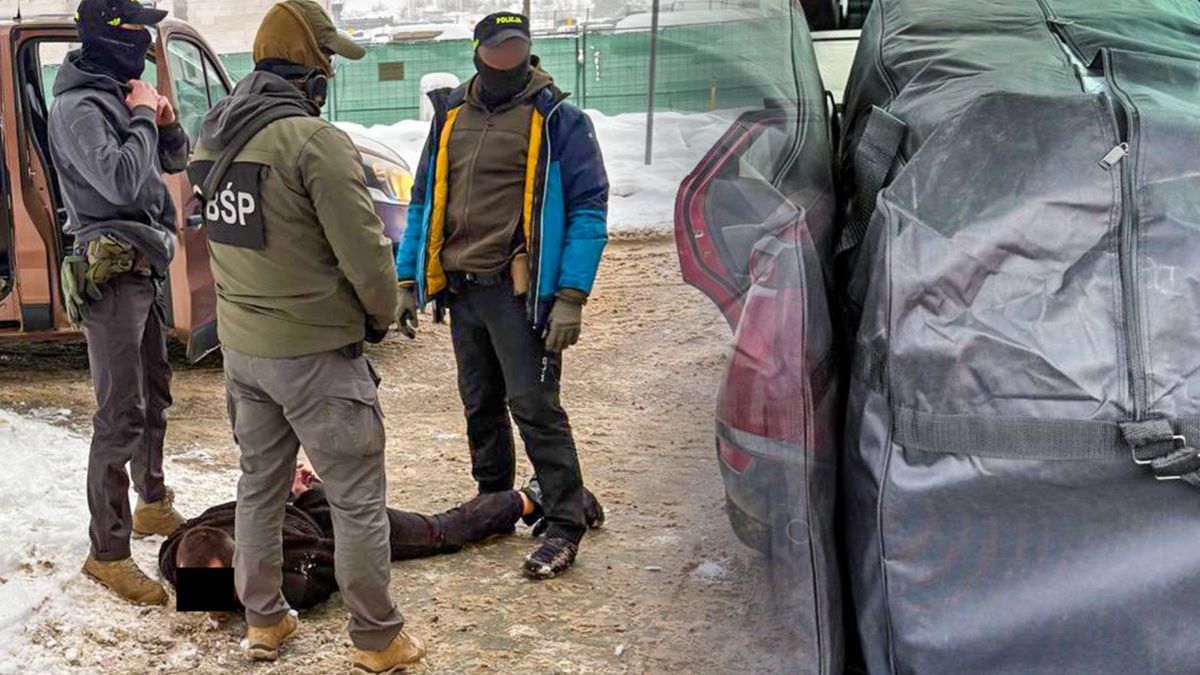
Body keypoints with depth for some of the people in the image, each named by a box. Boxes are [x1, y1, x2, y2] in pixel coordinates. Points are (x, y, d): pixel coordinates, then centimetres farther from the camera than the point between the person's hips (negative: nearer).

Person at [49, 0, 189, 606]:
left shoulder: (118, 97, 13)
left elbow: (173, 162, 21)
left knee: (154, 394, 20)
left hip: (143, 268, 10)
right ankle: (107, 552, -4)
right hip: (111, 273, -10)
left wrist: (166, 123, 1)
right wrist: (143, 118, -14)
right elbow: (121, 181, -27)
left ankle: (153, 505, 38)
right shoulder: (78, 107, -15)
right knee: (121, 415, -10)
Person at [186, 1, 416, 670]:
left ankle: (265, 621, 33)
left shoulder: (213, 138, 6)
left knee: (260, 485, 21)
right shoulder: (316, 140, -21)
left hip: (240, 345, 8)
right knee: (359, 502, 5)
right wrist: (384, 314, -2)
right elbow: (365, 251, -19)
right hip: (316, 352, -8)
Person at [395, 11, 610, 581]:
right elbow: (424, 203, 18)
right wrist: (406, 278, 12)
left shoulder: (558, 119, -6)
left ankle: (565, 526, 2)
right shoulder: (451, 117, 12)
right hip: (462, 290, 6)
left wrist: (571, 297, -18)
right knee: (480, 406, 16)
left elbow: (588, 209, -10)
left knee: (533, 406, -7)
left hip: (521, 293, -6)